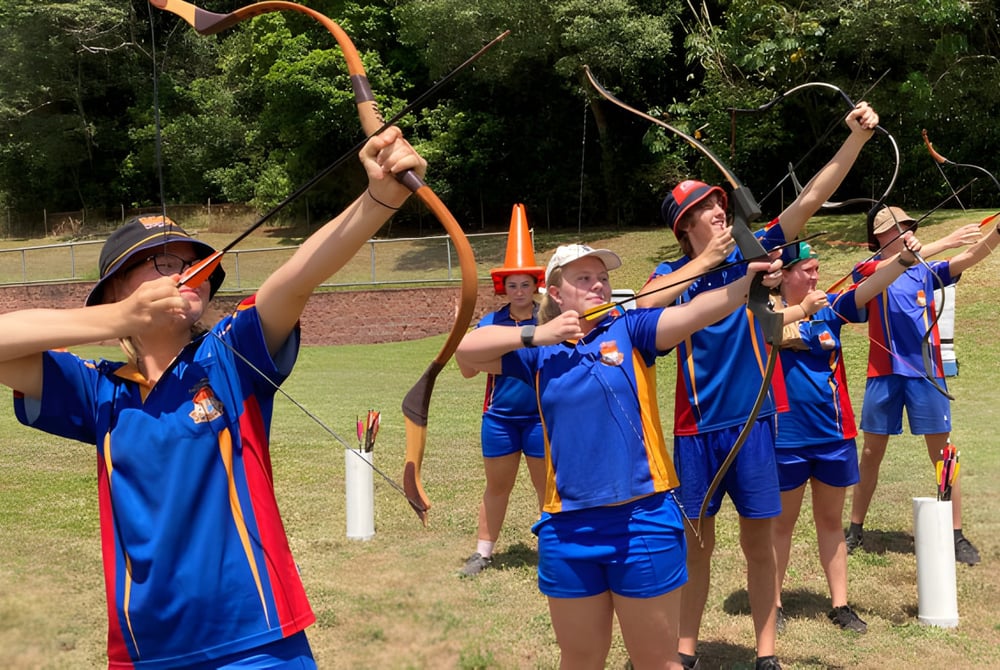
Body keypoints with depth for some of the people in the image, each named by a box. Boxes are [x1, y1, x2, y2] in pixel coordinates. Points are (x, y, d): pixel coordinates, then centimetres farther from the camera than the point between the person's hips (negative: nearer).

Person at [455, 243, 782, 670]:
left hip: (642, 520, -2)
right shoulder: (540, 349, 6)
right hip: (568, 527, 3)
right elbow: (465, 349, 1)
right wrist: (536, 335, -8)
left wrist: (748, 283, -34)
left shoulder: (629, 330, -1)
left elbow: (693, 313, -17)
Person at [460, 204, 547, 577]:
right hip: (499, 417, 2)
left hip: (541, 417, -2)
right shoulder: (491, 323, 1)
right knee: (496, 487, 13)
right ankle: (483, 552, 24)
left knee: (548, 487, 7)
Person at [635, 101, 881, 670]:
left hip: (752, 420, 0)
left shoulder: (748, 254, 2)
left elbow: (811, 199, -4)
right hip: (696, 426, 0)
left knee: (760, 541, 6)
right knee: (697, 542, 9)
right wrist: (705, 261, -20)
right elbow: (644, 304, -23)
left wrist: (857, 137, -11)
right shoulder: (672, 272, 0)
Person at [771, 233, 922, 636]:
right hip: (787, 437, -4)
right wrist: (804, 309, -34)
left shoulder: (829, 307, 2)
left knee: (830, 520, 14)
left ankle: (840, 605, 23)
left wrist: (904, 260, -28)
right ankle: (773, 603, 23)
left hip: (834, 434, 4)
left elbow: (870, 287, -13)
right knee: (782, 523, 10)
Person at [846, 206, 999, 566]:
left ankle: (956, 535, 10)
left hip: (926, 374, 1)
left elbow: (970, 256, -4)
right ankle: (855, 530, 20)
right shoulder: (867, 271, 2)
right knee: (870, 455, 8)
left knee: (942, 454, 2)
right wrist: (944, 243, -25)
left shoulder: (926, 272, 9)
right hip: (884, 374, -1)